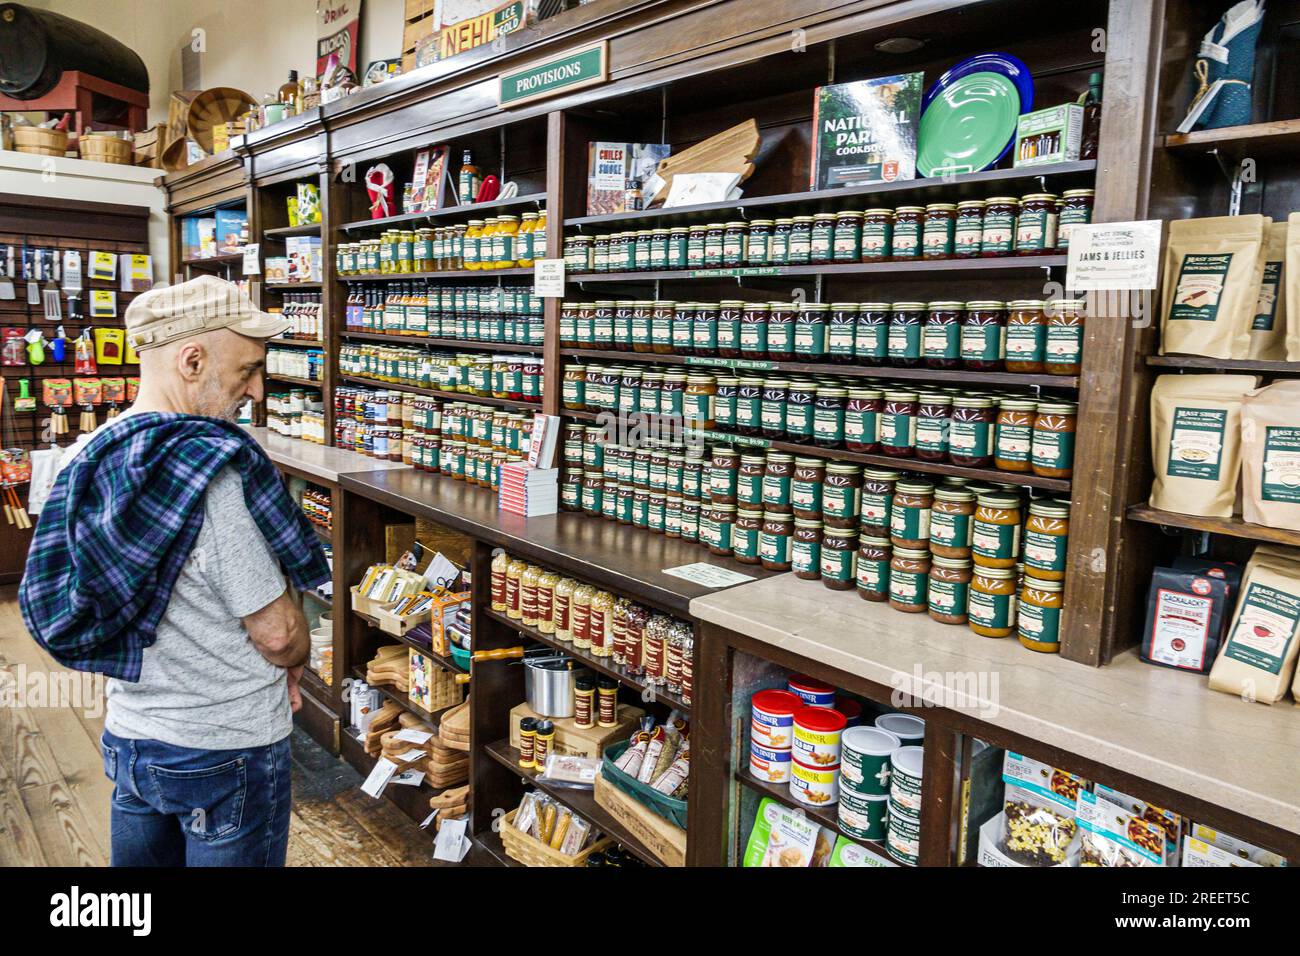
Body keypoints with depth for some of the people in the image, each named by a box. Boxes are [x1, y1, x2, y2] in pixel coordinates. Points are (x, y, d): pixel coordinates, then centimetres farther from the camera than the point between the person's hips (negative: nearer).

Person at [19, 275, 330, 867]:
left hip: (128, 735, 7)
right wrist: (296, 660, 2)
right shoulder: (212, 477, -27)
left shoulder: (89, 459, -1)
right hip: (226, 750, -7)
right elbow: (277, 633, -21)